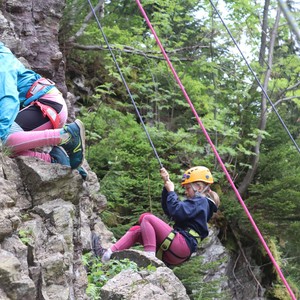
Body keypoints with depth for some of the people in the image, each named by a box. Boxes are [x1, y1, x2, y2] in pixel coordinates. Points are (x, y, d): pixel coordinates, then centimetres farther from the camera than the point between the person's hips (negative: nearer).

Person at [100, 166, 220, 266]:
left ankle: (150, 255, -27)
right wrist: (166, 184, 21)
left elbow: (176, 212, -18)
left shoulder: (201, 201, -2)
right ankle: (109, 253, -14)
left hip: (183, 244, -10)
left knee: (146, 217, -15)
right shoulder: (197, 202, 29)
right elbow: (168, 210, 29)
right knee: (136, 230, 5)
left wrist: (171, 191, -2)